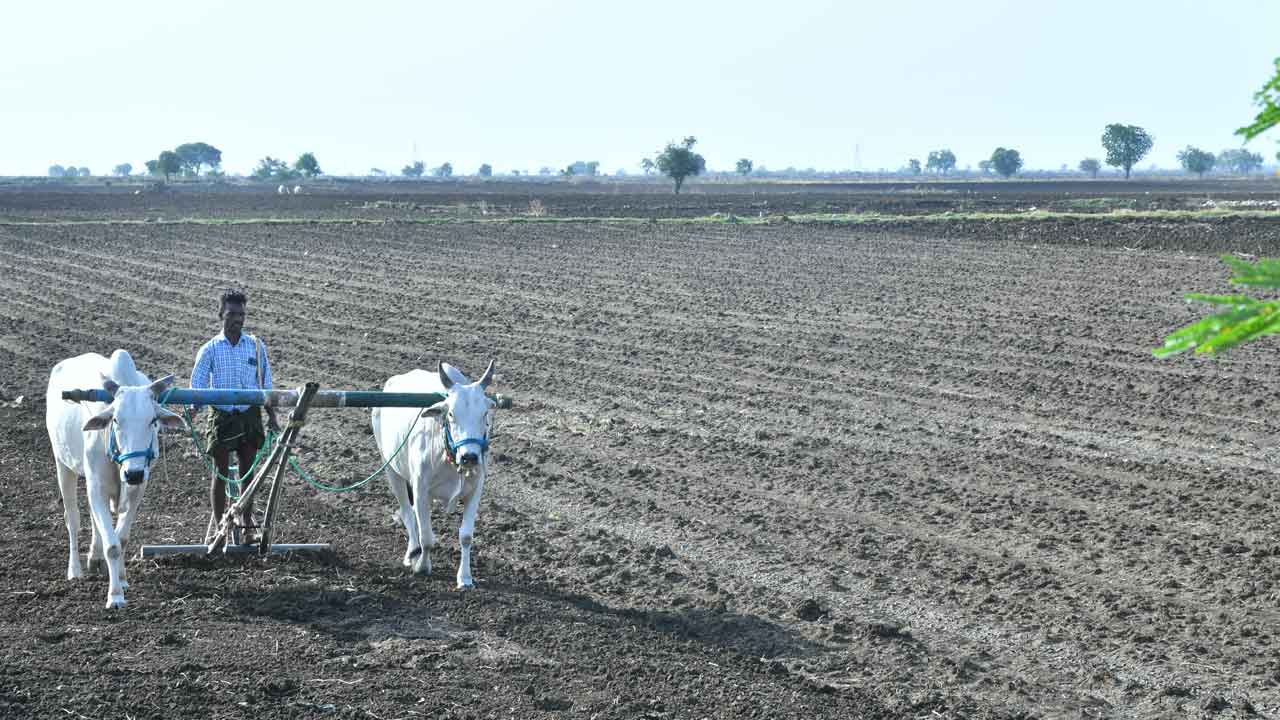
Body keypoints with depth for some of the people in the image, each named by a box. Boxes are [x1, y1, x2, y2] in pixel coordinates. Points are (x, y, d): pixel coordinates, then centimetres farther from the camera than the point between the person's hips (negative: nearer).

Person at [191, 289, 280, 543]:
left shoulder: (256, 346, 2)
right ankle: (218, 527, 14)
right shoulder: (210, 349, -4)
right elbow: (197, 386, -6)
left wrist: (272, 417, 7)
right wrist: (192, 413, -22)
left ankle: (247, 527, 19)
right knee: (220, 473, 4)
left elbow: (265, 384, 9)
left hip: (250, 416, 2)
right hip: (222, 416, -2)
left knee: (247, 472, 8)